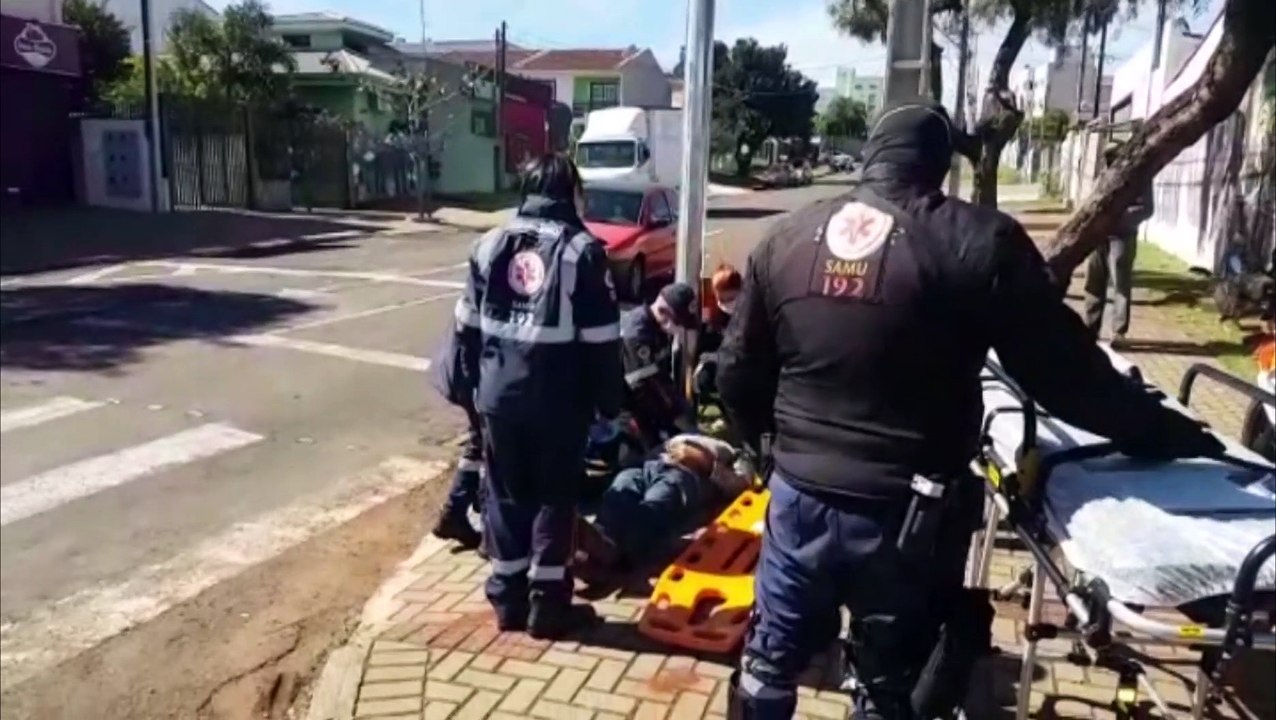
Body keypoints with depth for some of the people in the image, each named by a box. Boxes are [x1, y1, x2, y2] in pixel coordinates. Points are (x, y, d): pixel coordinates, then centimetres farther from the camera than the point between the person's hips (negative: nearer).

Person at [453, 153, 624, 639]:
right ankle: (547, 604, 14)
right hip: (558, 398, -4)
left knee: (505, 494, 13)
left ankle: (508, 599, 22)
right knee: (555, 497, 8)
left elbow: (467, 326, 11)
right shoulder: (583, 250, -7)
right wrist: (609, 400, 1)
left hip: (499, 393, 4)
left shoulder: (490, 244, 7)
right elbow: (601, 338, -9)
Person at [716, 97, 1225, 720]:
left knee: (768, 659, 22)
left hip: (799, 494, 3)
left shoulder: (786, 237, 2)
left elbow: (736, 372, 7)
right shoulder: (980, 242, -9)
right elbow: (1066, 374, -7)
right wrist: (1175, 434, 8)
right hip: (905, 511, -3)